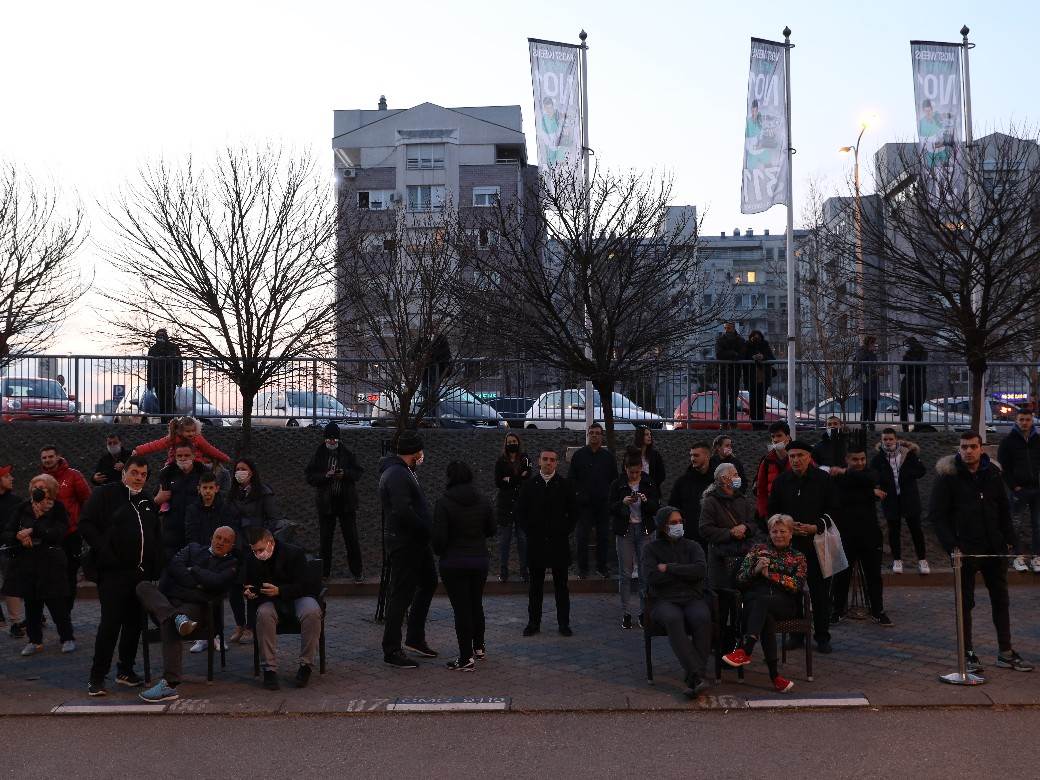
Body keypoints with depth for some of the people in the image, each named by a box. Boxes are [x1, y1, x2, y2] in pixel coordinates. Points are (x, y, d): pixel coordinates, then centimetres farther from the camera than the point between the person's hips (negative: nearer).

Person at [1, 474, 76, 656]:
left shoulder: (57, 508, -3)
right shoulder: (23, 508, 7)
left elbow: (58, 534, -17)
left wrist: (32, 531, -18)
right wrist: (19, 537, -16)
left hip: (50, 564, -4)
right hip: (26, 564, 4)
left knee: (57, 603, -1)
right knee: (31, 603, 8)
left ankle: (67, 639, 13)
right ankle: (35, 640, 22)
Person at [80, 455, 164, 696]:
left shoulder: (148, 503, 19)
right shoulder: (105, 495, 1)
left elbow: (157, 538, 22)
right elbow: (87, 525, -7)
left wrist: (155, 568, 9)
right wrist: (106, 553, -16)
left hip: (141, 573, 6)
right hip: (113, 571, -6)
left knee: (134, 622, 10)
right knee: (111, 622, -9)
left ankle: (125, 670, 23)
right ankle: (97, 677, -1)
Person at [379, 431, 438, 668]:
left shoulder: (402, 471, 14)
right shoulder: (397, 474, -19)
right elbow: (403, 511, -27)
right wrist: (427, 530, -19)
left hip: (417, 542, 11)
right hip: (405, 544, -11)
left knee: (428, 583, 21)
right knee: (401, 595, -3)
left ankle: (415, 638, 31)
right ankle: (392, 651, 6)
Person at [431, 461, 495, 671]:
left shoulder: (444, 503, -14)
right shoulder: (483, 502, 0)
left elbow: (439, 536, -16)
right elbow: (491, 530, 10)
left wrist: (439, 551, 4)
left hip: (453, 563, -5)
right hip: (480, 560, 5)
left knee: (461, 609, 0)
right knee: (476, 605, 20)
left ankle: (467, 658, 4)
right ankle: (479, 648, 33)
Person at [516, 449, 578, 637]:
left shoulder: (565, 485, 2)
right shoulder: (529, 485, 4)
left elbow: (573, 512, 6)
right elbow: (520, 511, 7)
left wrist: (565, 531, -1)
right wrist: (529, 531, 0)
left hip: (559, 542, -1)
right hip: (536, 542, 1)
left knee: (561, 586, 5)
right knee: (535, 586, 7)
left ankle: (564, 623, 13)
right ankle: (534, 623, 15)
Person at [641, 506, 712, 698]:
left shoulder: (692, 546, 15)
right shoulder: (651, 549, 11)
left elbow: (701, 570, -5)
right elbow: (652, 577, -6)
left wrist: (669, 568, -5)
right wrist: (683, 571, -2)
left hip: (692, 598, 2)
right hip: (664, 601, -2)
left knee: (703, 618, -33)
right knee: (673, 619, -37)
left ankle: (693, 679, -31)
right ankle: (696, 676, -42)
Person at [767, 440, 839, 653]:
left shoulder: (823, 479, -2)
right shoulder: (781, 481, 4)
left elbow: (833, 510, 2)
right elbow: (773, 511, 10)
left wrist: (815, 527, -12)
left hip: (817, 541, -2)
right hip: (790, 543, 2)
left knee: (820, 591, 2)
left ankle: (822, 637, 13)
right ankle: (795, 634, 17)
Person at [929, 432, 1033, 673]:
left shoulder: (992, 472, 6)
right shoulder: (948, 476, -8)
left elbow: (1004, 509, 13)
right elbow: (936, 515, -9)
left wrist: (1009, 540, 6)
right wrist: (952, 545, -16)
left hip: (994, 549, 5)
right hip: (965, 550, -5)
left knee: (1001, 600, 11)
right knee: (965, 603, 4)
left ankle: (1006, 653, 21)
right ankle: (968, 653, 14)